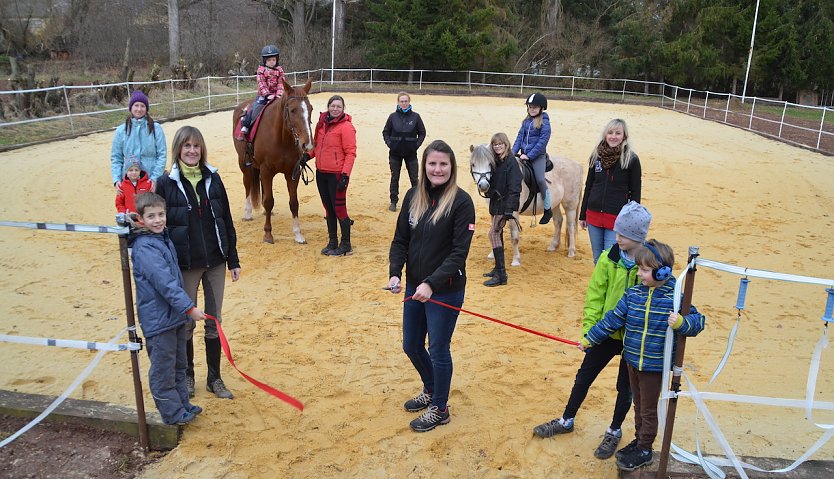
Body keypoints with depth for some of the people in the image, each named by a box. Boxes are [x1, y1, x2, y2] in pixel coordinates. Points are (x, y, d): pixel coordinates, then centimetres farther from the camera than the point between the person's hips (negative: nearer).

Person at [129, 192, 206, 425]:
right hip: (158, 319, -9)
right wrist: (189, 308, -25)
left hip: (175, 316, 10)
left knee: (178, 365, 21)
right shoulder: (145, 248, -20)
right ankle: (173, 413, 18)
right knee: (163, 369, 6)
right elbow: (164, 283, -26)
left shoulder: (163, 238, 9)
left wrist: (185, 313, 23)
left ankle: (182, 404, 34)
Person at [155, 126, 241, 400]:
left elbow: (226, 221, 5)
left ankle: (214, 378, 26)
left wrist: (233, 259, 5)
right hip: (185, 265, -2)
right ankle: (187, 376, 33)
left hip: (215, 263, 3)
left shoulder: (213, 179, 1)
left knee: (214, 323, 11)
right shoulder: (166, 184, -8)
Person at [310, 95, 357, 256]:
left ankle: (346, 245, 12)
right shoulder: (322, 123, 9)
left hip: (336, 174, -7)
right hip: (321, 172, 7)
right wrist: (308, 155, 1)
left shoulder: (346, 126, -11)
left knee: (339, 208, -1)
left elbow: (350, 153, -14)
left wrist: (345, 175, -21)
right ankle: (332, 242, 28)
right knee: (328, 208, 16)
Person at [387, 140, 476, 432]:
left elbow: (459, 253, -18)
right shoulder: (413, 196, 1)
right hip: (414, 287, 6)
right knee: (411, 346, 19)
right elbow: (400, 240, 4)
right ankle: (430, 391, 46)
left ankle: (440, 409, 30)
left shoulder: (461, 202, -15)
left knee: (438, 350, 7)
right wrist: (395, 273, -11)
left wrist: (431, 284, -26)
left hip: (446, 291, -6)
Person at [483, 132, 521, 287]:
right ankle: (498, 268, 28)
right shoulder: (494, 161, 9)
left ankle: (501, 275, -11)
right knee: (498, 234, 15)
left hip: (504, 204, -9)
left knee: (494, 233, -13)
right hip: (495, 201, 9)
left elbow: (514, 187, -20)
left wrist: (511, 208, -24)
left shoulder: (511, 162, -14)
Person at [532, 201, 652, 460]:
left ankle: (614, 432, 37)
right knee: (584, 376, 14)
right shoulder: (609, 258, -9)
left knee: (625, 386, 14)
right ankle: (566, 420, 34)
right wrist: (588, 330, -10)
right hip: (606, 332, 3)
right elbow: (595, 295, -5)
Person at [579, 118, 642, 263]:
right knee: (597, 259, 14)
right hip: (594, 214, 4)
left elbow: (635, 192, -4)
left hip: (617, 218, -4)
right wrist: (582, 215, 12)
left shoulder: (632, 159, -7)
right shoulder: (596, 155, 4)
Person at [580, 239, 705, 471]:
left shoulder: (674, 298, -17)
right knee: (638, 404, 21)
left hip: (655, 365, -5)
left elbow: (697, 320, -14)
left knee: (648, 409, 11)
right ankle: (639, 440, 40)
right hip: (633, 361, 5)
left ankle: (644, 450, 28)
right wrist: (589, 340, 6)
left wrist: (681, 322, -37)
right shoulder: (633, 293, -4)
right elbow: (613, 319, 3)